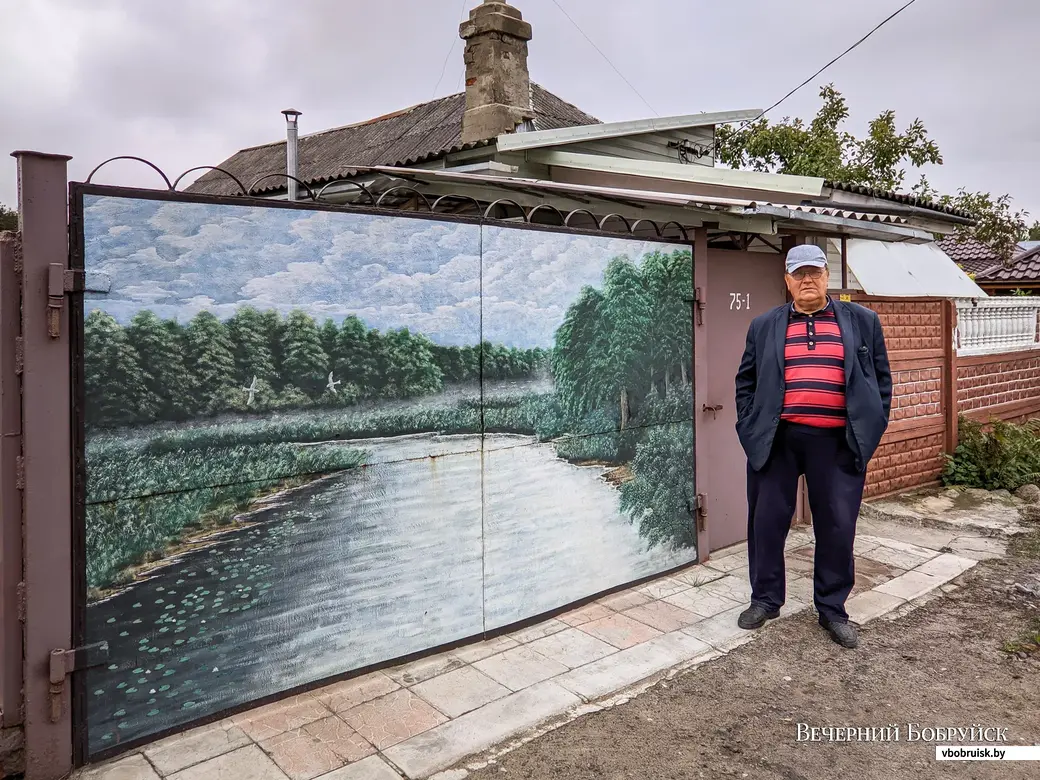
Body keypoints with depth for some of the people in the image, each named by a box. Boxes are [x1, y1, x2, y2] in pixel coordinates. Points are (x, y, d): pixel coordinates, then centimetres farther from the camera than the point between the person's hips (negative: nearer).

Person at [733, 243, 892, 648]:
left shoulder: (862, 321, 7)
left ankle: (832, 608, 23)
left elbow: (881, 377, 10)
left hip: (838, 441, 0)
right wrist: (749, 427, 2)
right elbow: (746, 381, 11)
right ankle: (765, 599, 25)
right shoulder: (764, 326, 8)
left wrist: (871, 428, 3)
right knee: (767, 521, 7)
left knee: (838, 526, 6)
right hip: (776, 439, 1)